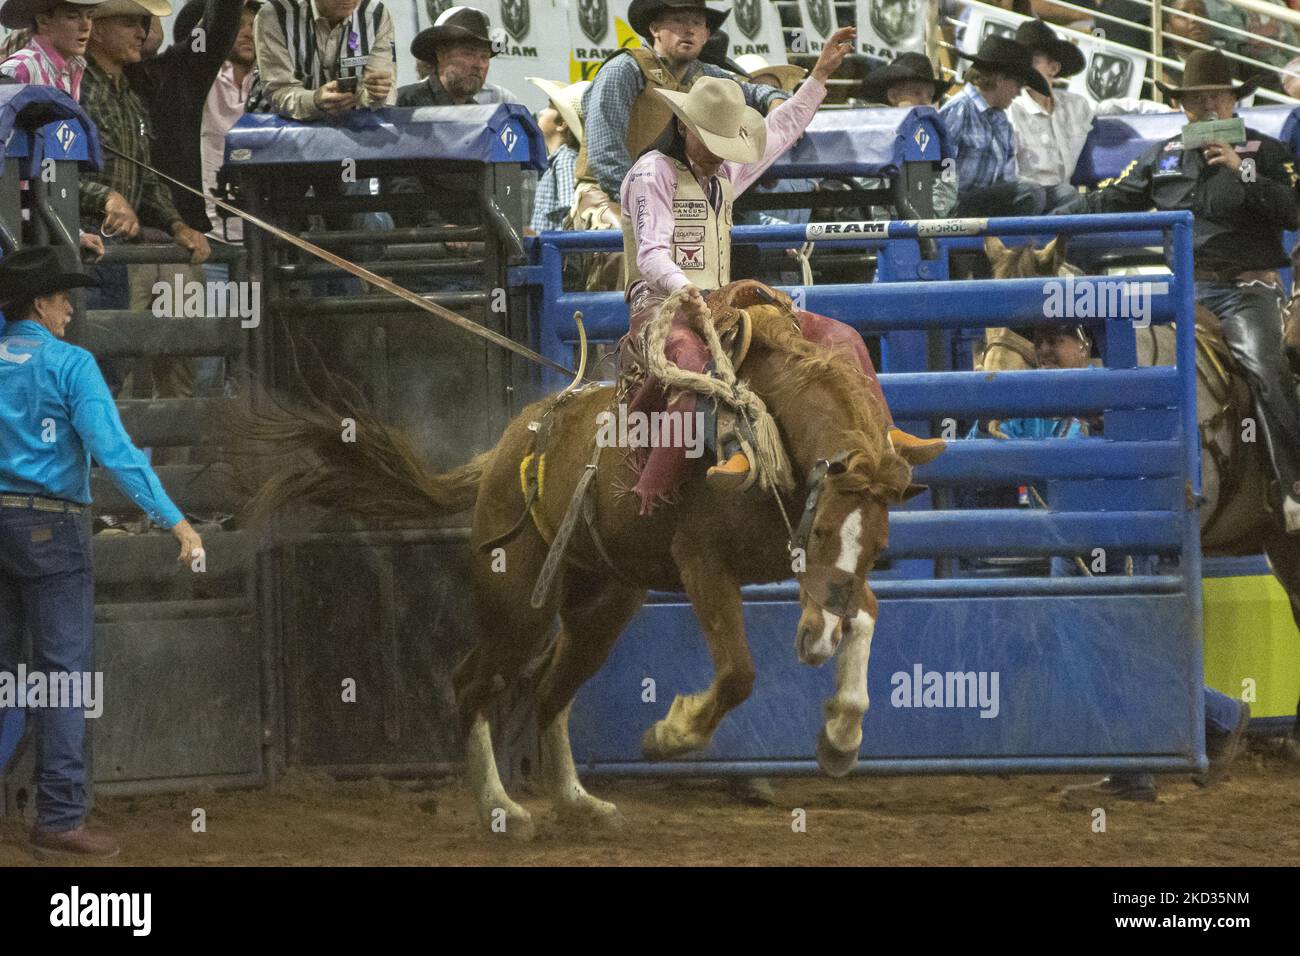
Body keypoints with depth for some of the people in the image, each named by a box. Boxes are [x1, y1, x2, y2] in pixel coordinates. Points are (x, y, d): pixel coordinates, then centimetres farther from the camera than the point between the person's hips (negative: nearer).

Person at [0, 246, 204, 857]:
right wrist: (174, 521, -19)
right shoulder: (68, 364, -9)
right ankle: (59, 816, -5)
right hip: (49, 528, -5)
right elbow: (114, 451, -17)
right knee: (64, 670, -2)